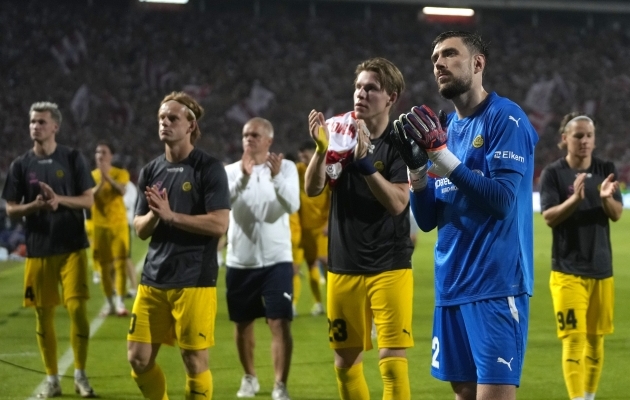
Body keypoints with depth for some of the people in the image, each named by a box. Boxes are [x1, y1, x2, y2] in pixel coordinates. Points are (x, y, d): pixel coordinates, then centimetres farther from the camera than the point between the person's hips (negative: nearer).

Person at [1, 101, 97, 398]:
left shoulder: (73, 159, 1)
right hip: (38, 250, 2)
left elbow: (89, 200, 0)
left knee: (77, 307, -10)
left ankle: (80, 375, 4)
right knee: (44, 314, 5)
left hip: (72, 247, -2)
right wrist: (35, 206, -15)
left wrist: (59, 200, -17)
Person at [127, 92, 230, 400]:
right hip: (153, 278, 6)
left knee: (194, 360, -2)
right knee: (139, 358, 5)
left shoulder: (209, 168, -6)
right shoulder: (151, 171, 11)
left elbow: (219, 224, -15)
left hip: (194, 280, -6)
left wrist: (170, 215, -17)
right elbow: (140, 229, 12)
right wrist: (154, 214, -10)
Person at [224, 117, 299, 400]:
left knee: (280, 323, -10)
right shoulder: (232, 170, 1)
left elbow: (292, 205, -17)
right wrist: (243, 176, -33)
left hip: (276, 260, -2)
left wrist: (276, 177, -33)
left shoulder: (286, 167, -2)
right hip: (239, 261, 2)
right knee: (242, 324, 13)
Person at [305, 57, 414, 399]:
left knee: (392, 362, -11)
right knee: (345, 363, 11)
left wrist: (365, 162, -28)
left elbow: (397, 203, -18)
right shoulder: (340, 135, 4)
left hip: (389, 268, -4)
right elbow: (312, 189, -5)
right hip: (343, 267, 5)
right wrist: (321, 149, -22)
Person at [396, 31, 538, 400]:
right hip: (451, 285, 7)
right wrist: (416, 166, -5)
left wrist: (441, 154, -19)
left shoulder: (505, 118, -7)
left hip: (495, 285, -7)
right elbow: (427, 220, 12)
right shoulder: (445, 128, 13)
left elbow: (502, 199, -19)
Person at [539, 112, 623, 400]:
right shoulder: (553, 173, -6)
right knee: (574, 338, -12)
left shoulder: (606, 170, 5)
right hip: (568, 270, -4)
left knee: (595, 339, 10)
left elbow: (617, 214, -1)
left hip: (601, 268, 4)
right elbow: (549, 217, -13)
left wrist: (607, 198, -23)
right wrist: (575, 198, -30)